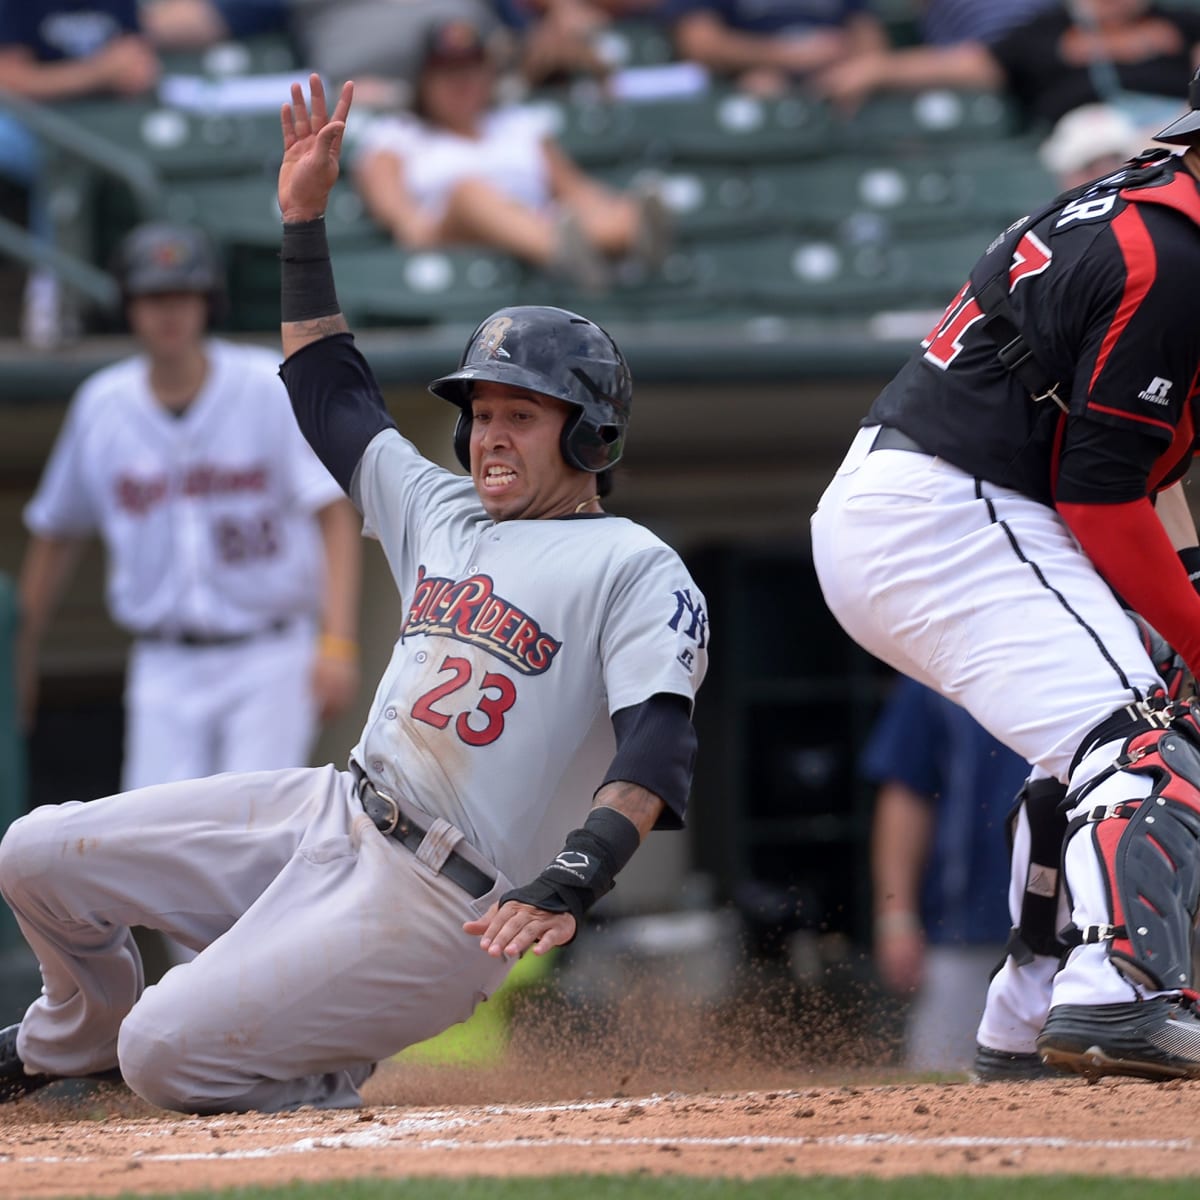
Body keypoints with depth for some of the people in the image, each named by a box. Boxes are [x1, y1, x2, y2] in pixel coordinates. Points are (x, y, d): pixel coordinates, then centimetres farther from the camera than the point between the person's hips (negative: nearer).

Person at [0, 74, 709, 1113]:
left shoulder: (634, 571, -9)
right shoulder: (446, 515, 16)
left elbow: (656, 742, -23)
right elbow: (332, 392, 28)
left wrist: (566, 886, -38)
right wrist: (304, 216, 23)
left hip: (435, 908, -8)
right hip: (333, 812, 8)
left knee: (167, 1058, -19)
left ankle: (336, 1078, 9)